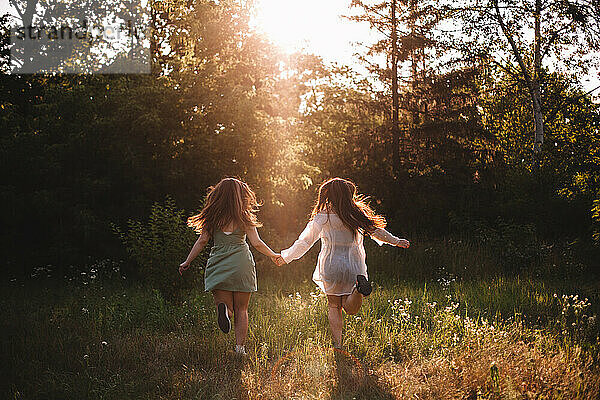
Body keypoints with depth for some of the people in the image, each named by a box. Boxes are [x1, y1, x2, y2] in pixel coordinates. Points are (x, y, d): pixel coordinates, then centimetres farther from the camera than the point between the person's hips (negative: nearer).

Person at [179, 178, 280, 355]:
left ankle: (223, 308, -26)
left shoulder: (212, 217, 2)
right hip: (241, 264, -1)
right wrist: (274, 255, 11)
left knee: (225, 302, 9)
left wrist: (187, 262, 12)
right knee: (241, 309, 11)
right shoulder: (244, 217, -3)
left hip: (218, 266, 1)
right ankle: (240, 347, 6)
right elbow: (257, 243, -4)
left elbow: (202, 241, 2)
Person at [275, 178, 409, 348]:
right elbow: (376, 231, 10)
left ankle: (337, 343, 4)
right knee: (350, 308, 5)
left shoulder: (322, 216, -8)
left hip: (331, 266, -1)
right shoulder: (356, 214, -1)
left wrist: (286, 257, 9)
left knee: (334, 306, 14)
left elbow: (305, 241, -3)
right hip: (354, 266, 1)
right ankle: (358, 288, -26)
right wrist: (396, 241, 26)